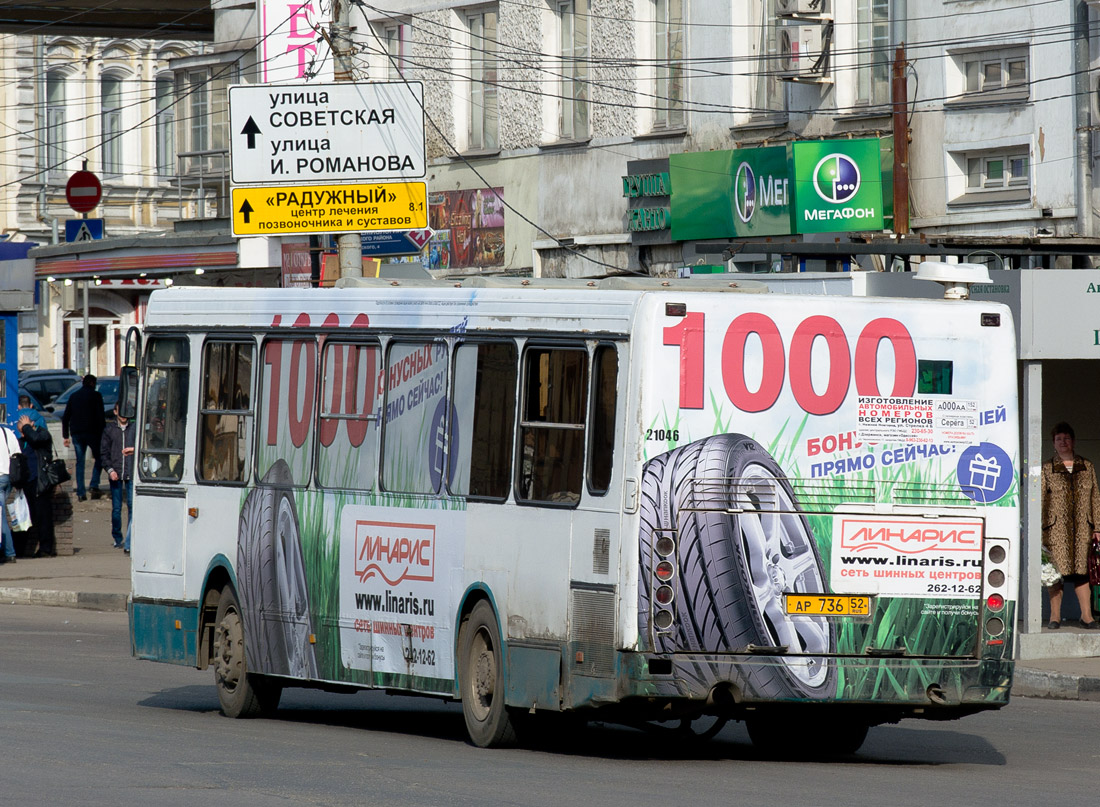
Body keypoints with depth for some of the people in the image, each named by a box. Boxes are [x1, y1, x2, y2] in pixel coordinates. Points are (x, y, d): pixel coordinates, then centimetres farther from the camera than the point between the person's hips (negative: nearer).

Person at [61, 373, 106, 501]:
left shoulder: (73, 396, 14)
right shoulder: (95, 395, -1)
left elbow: (65, 418, 15)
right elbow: (100, 417, -7)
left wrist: (66, 436, 18)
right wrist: (103, 433, -3)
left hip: (76, 433, 4)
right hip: (92, 432, -4)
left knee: (79, 462, 6)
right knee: (99, 458, 10)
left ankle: (80, 493, 1)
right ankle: (94, 485, -8)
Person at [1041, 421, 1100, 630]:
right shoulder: (1047, 470, 6)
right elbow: (1041, 501, 3)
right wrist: (1040, 530, -5)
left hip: (1082, 529, 2)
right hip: (1056, 530, -2)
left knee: (1082, 570, 0)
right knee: (1056, 571, -3)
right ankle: (1055, 616, 2)